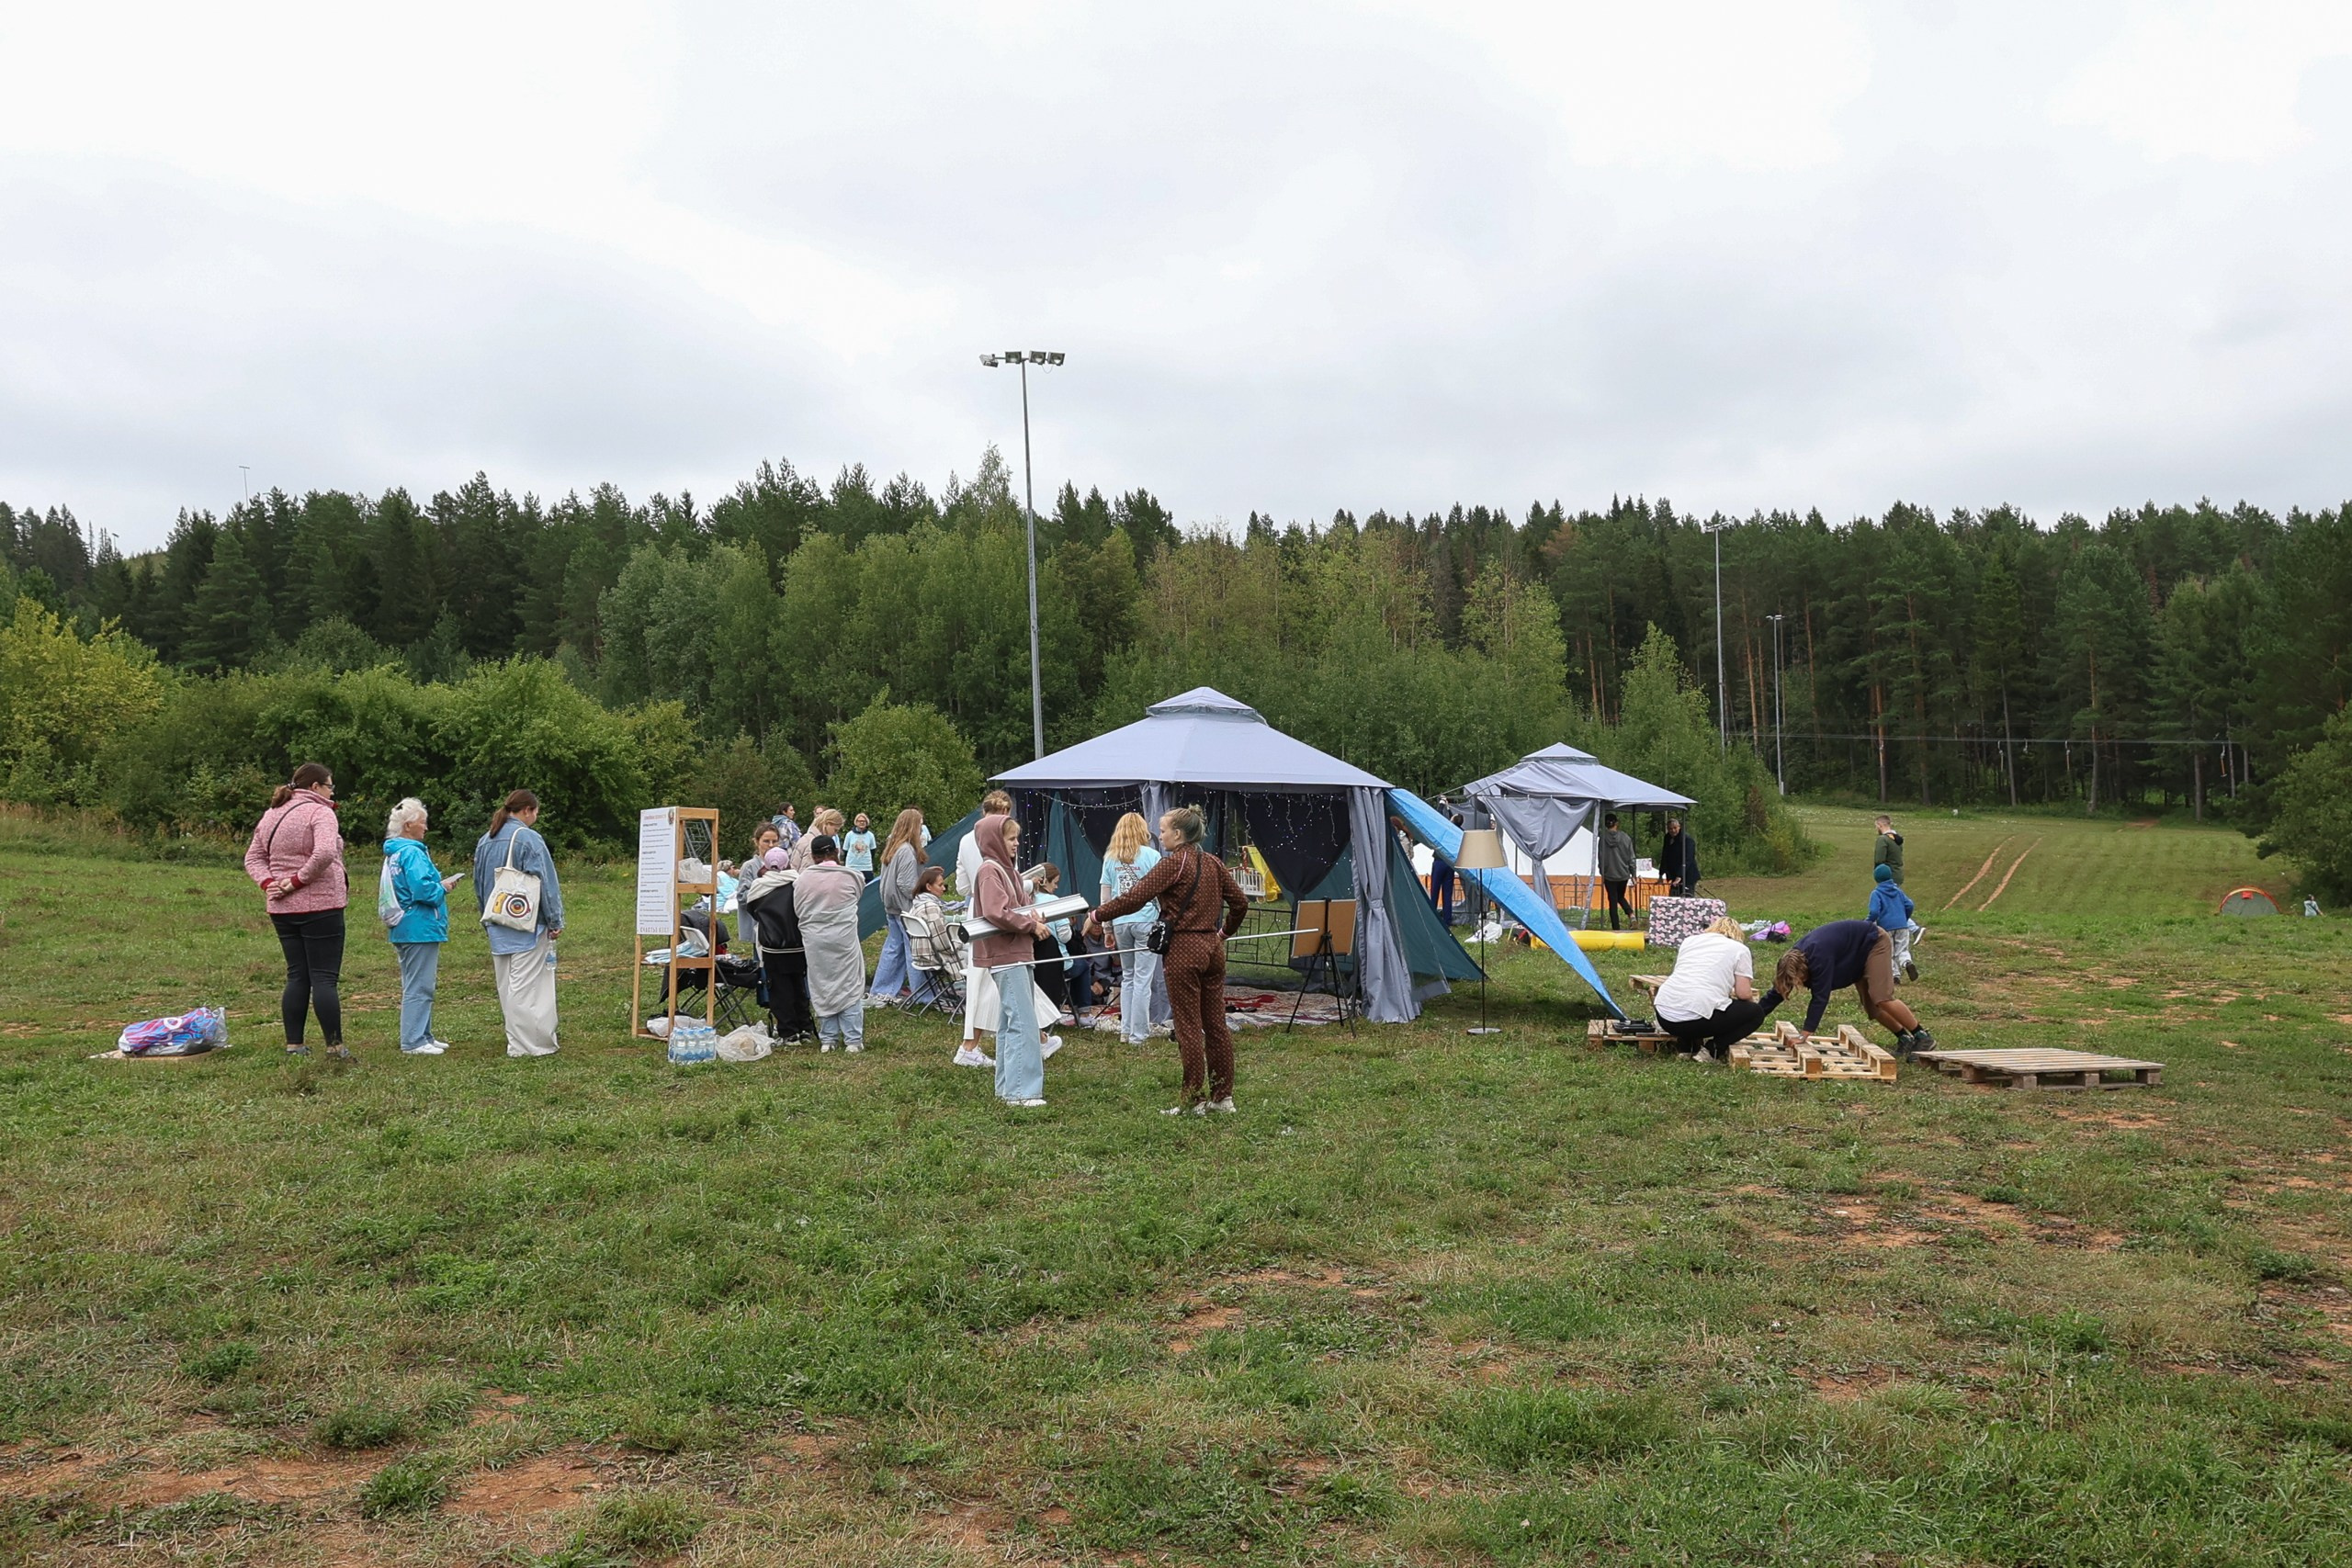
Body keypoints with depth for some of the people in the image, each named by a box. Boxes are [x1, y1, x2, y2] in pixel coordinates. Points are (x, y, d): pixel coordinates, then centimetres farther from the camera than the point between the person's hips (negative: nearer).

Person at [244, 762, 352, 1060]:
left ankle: (294, 1045, 14)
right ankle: (335, 1046, -2)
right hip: (320, 907, -7)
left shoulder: (271, 815, 15)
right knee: (324, 977, -4)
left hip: (281, 909, 7)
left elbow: (253, 858, 15)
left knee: (296, 976, 12)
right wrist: (299, 880, -16)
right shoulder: (319, 813, -11)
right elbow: (324, 853, -27)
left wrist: (268, 883, 1)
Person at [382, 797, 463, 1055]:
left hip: (403, 928, 11)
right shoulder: (412, 853, -16)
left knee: (417, 985, 17)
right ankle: (414, 1041, -2)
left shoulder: (394, 853, 15)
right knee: (419, 987, -5)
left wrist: (438, 885, 13)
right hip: (420, 928, -11)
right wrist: (443, 887, -7)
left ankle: (423, 1036, 25)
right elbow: (422, 889, -26)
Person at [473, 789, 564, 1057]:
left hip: (497, 926, 7)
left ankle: (517, 1040, 20)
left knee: (507, 985, 13)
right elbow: (545, 882, -13)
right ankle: (527, 1044, -3)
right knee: (526, 985, -4)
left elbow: (479, 884, 18)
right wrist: (555, 921, -8)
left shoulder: (485, 841, 11)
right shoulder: (528, 838, -12)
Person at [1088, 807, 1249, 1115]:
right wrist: (1225, 931, 28)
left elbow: (1135, 898, -18)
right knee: (1216, 1024, 11)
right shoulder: (1213, 863, 8)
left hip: (1184, 950, -7)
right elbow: (1240, 902, 12)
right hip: (1213, 948, 7)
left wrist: (1097, 916, -9)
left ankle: (1194, 1099, 5)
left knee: (1189, 1027, 0)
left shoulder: (1174, 862, -12)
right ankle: (1222, 1096, 16)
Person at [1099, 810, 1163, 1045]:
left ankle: (1126, 1030, 18)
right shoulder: (1151, 856, -4)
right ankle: (1138, 1034, 1)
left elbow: (1104, 898, 9)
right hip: (1146, 922, -4)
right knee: (1142, 979, -1)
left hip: (1120, 922, 4)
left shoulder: (1110, 858, 8)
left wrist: (1108, 929, 16)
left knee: (1127, 977, 16)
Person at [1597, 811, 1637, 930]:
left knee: (1613, 901, 5)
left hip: (1609, 875, -2)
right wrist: (1633, 874, 8)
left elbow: (1601, 858, -6)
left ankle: (1616, 928, 3)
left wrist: (1602, 875, 2)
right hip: (1624, 874, 2)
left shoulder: (1603, 838, -9)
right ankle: (1630, 912, -4)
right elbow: (1631, 857, 1)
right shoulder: (1625, 837, -4)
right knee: (1620, 896, 23)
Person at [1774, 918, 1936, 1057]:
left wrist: (1804, 1036, -41)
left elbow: (1820, 997, -40)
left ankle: (1923, 1038, -10)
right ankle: (1905, 1039, 17)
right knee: (1870, 1007, 4)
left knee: (1881, 999, -21)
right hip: (1859, 955, 9)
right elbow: (1775, 993, -7)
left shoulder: (1819, 956, -38)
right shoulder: (1795, 955, -13)